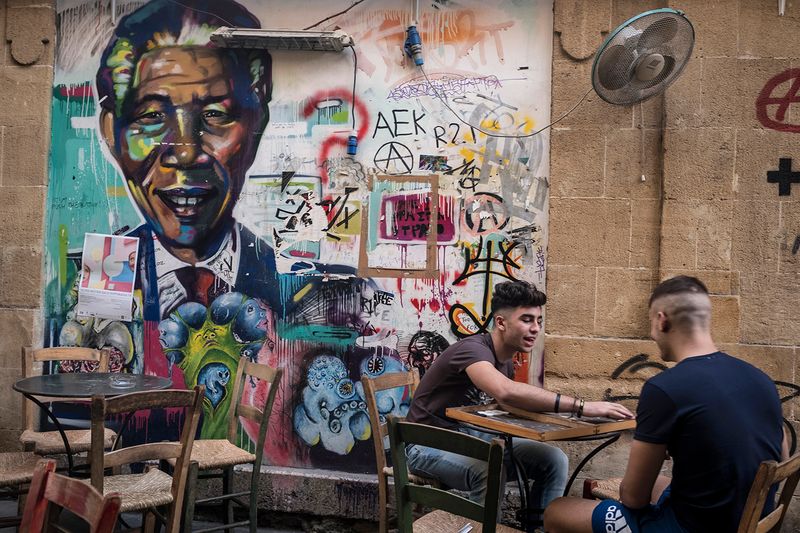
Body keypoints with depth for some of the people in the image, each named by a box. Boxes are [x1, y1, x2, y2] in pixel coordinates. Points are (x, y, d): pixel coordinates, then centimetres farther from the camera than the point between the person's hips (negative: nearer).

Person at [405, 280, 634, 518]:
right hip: (431, 443, -8)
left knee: (554, 460, -6)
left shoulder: (506, 363, 4)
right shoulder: (474, 349, -26)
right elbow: (506, 392, -45)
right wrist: (581, 406, -45)